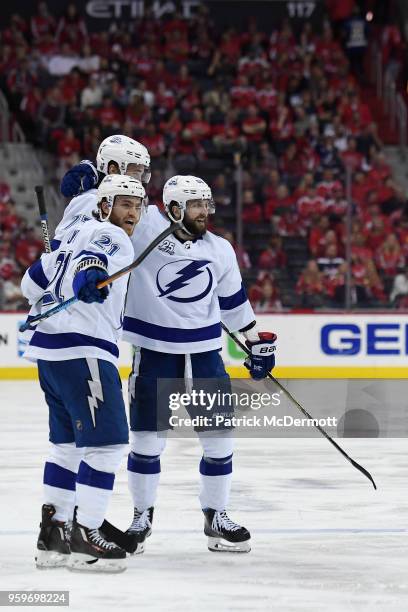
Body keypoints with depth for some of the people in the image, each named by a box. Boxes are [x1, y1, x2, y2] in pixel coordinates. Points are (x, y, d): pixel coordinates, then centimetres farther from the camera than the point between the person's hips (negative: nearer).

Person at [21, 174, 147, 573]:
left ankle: (52, 533, 19)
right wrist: (89, 276, -50)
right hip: (82, 350, -10)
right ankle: (82, 538, -14)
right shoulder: (110, 237, -5)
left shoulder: (78, 234, 22)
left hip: (50, 351, 10)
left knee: (69, 442, 17)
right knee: (106, 442, -11)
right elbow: (88, 260, -28)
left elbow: (34, 282, 30)